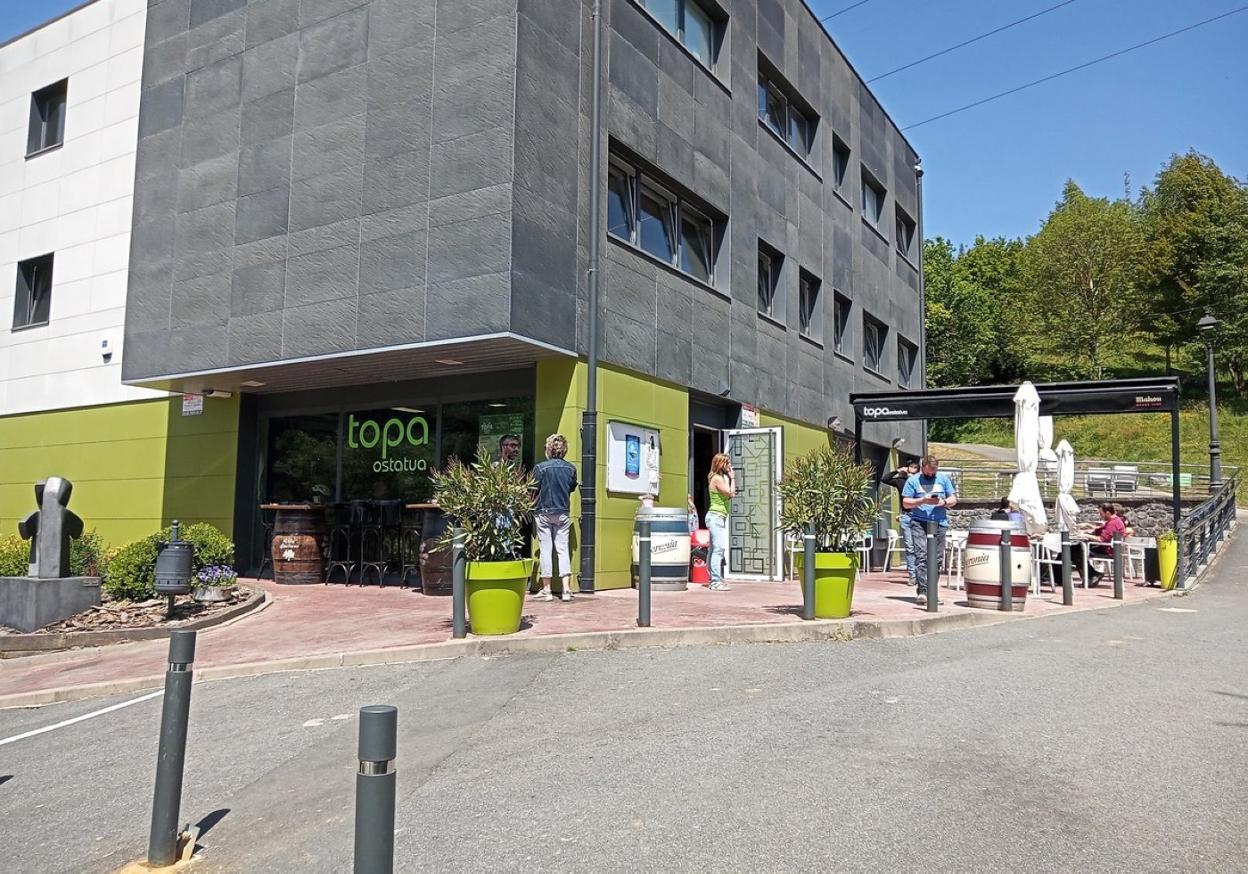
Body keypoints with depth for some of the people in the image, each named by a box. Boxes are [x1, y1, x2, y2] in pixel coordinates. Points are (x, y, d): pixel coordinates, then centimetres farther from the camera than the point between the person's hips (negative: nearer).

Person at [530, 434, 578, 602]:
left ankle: (546, 590, 7)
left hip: (544, 512, -3)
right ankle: (566, 589, 1)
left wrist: (532, 505, 12)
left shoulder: (540, 467, -12)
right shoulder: (571, 468, -1)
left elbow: (533, 491, -7)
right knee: (563, 549, 7)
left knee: (545, 549, 4)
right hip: (563, 512, 3)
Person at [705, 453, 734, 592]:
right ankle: (716, 582, -17)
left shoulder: (720, 478, 19)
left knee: (714, 549, 11)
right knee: (719, 549, -14)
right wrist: (732, 478, -4)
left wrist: (730, 479, 14)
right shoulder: (717, 478, -12)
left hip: (716, 517, 11)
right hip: (716, 516, -11)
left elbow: (728, 496, 19)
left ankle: (714, 580, 15)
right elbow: (731, 493, -15)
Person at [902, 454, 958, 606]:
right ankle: (922, 591, -17)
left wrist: (944, 502, -8)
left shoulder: (944, 479, 13)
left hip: (940, 523, 3)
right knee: (921, 556, -14)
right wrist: (922, 501, -12)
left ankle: (932, 592, 15)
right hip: (919, 522, -3)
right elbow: (905, 503, 3)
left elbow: (954, 499, 14)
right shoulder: (913, 480, 6)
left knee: (937, 559, 4)